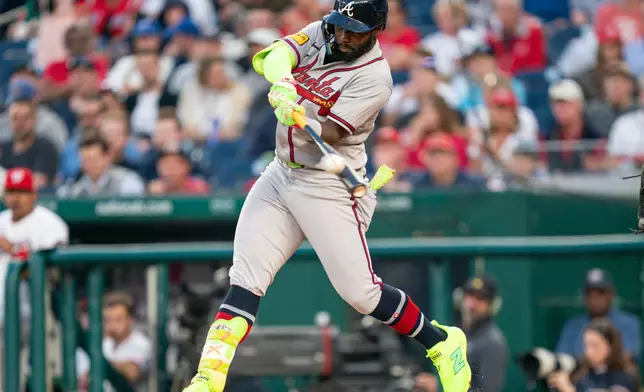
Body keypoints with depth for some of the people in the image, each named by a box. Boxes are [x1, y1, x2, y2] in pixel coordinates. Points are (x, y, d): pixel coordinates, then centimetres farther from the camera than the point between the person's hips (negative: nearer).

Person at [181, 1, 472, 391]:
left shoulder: (374, 78, -16)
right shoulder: (322, 33, 2)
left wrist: (302, 119, -46)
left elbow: (330, 135, -24)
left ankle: (442, 343, 16)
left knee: (361, 293, -5)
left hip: (329, 189, -6)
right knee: (245, 279, -4)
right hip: (282, 175, 6)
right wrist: (282, 82, -36)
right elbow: (273, 56, -13)